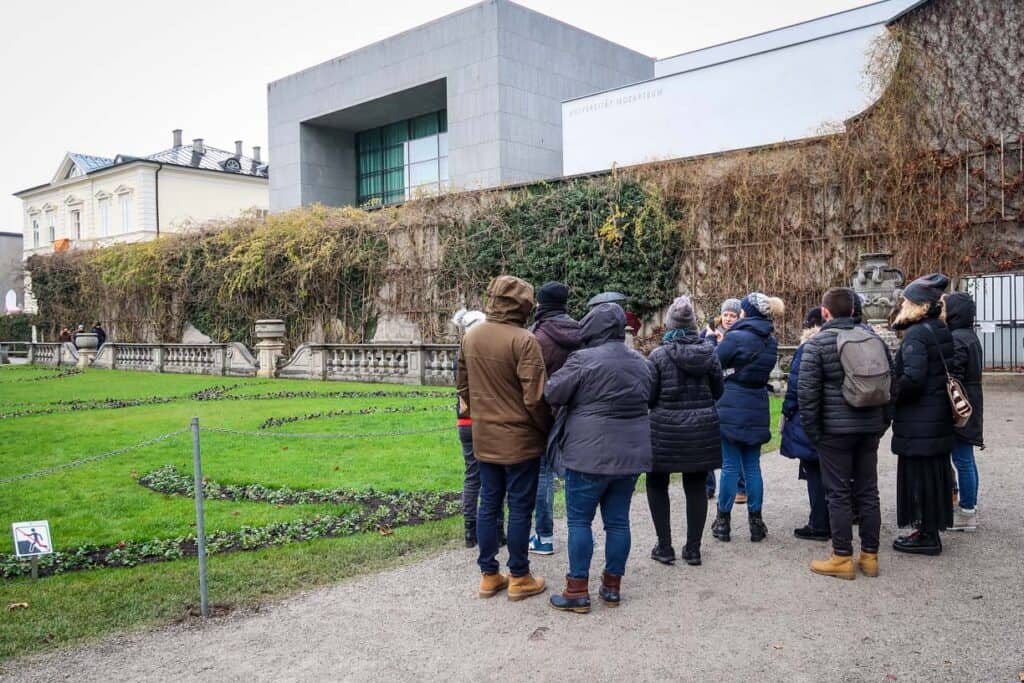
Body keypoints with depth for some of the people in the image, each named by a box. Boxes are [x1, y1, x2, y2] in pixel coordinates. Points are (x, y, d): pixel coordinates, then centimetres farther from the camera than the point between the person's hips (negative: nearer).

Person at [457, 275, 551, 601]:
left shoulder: (470, 336, 4)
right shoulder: (524, 340, -18)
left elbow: (462, 386, 13)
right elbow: (535, 397, -19)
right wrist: (548, 429, -4)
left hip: (483, 438, 6)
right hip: (520, 439, -6)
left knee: (488, 504, 14)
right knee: (520, 507, 6)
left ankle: (489, 574, 23)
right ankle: (519, 578, 16)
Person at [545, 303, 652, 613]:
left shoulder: (583, 359, -13)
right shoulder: (640, 362, 10)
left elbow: (551, 394, -9)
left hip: (590, 455, -6)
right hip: (631, 453, 7)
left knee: (579, 520, 4)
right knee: (618, 520, 12)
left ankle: (578, 591, 7)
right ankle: (612, 586, 20)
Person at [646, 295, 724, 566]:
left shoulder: (659, 355, -12)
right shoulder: (708, 351, -1)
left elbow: (648, 396, -11)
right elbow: (718, 391, 5)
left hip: (666, 428, -3)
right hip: (702, 428, 3)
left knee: (657, 484, 13)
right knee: (696, 487, 13)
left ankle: (665, 547, 13)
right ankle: (693, 549, 19)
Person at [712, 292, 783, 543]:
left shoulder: (736, 337, -14)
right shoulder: (771, 341, 8)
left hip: (732, 409, -6)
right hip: (757, 410, 6)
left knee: (730, 465, 1)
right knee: (752, 466, 11)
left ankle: (723, 521, 9)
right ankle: (756, 521, 15)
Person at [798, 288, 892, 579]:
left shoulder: (818, 343, -8)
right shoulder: (874, 337, 8)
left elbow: (807, 391, -13)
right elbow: (890, 383, 12)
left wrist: (811, 430, -4)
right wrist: (882, 422, 17)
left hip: (835, 429, -5)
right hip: (870, 427, 5)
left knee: (839, 494, 2)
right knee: (868, 491, 12)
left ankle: (842, 558, 7)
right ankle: (870, 556, 19)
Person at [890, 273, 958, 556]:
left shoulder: (916, 334, -18)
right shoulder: (942, 331, 10)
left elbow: (912, 378, -26)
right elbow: (952, 370, 15)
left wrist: (890, 392, -10)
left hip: (918, 421, -9)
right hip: (939, 417, 9)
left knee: (918, 474, 0)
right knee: (934, 473, 15)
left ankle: (926, 536, 9)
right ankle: (930, 530, 26)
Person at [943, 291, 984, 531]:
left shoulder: (956, 340, -19)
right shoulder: (970, 336, 13)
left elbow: (952, 378, -22)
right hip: (971, 406, 10)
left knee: (962, 461, -2)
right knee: (966, 460, 17)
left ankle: (966, 513, 6)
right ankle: (969, 508, 27)